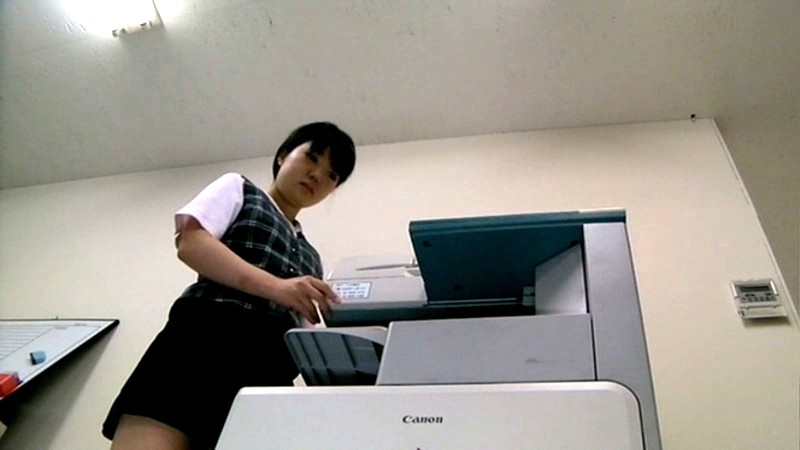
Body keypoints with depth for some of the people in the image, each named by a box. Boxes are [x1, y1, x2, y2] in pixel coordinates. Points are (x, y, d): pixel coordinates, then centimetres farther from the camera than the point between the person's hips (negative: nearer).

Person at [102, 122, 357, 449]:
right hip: (207, 339, -4)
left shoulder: (310, 256, 31)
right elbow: (190, 242, -1)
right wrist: (276, 286, -14)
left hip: (269, 371, 5)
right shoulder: (237, 188, 19)